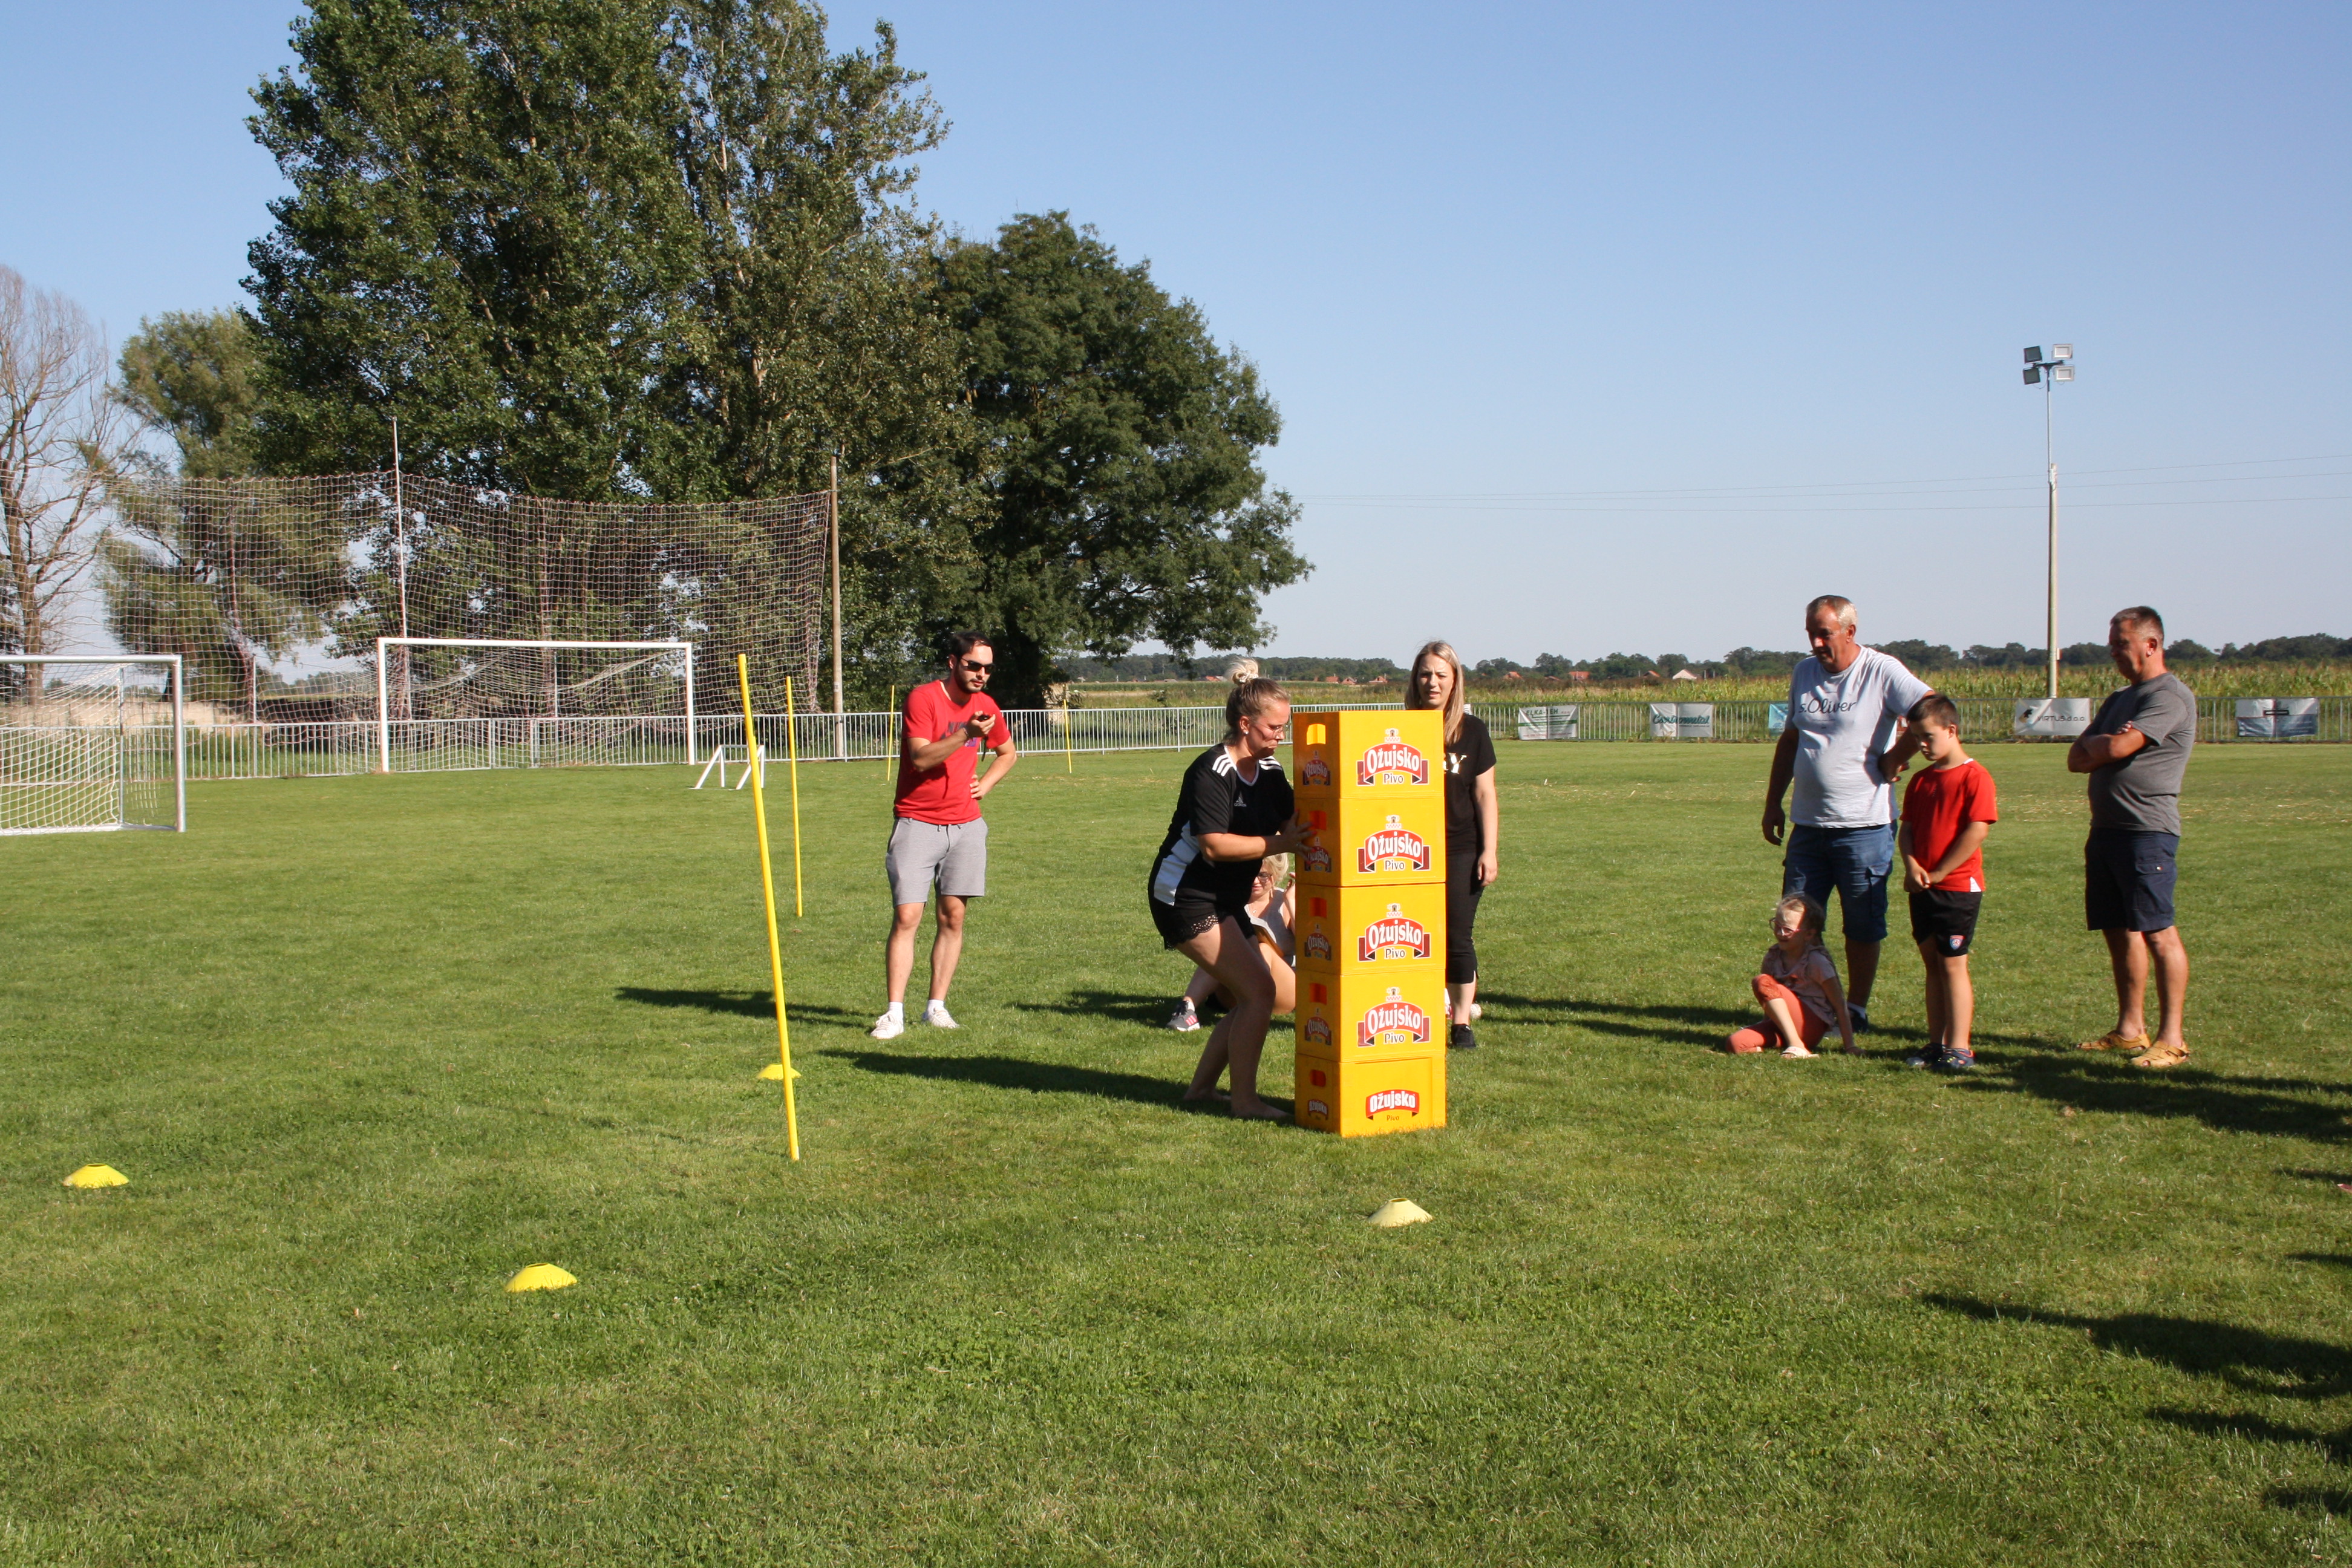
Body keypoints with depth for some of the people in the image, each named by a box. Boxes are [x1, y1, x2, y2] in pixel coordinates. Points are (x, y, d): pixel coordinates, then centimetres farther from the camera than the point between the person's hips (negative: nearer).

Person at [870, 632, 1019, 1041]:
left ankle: (936, 1006, 12)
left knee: (953, 917, 3)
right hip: (916, 823, -5)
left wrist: (985, 784, 9)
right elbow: (920, 758, -21)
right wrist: (966, 734, -29)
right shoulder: (923, 698, -10)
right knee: (906, 916, -9)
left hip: (965, 825, 5)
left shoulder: (985, 706, 8)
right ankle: (895, 1014, -6)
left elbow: (1008, 752, 25)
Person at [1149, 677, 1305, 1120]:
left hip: (1227, 900, 10)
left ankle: (1201, 1088, 22)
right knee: (1258, 991, -15)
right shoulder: (1212, 772, -20)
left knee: (1250, 999, 12)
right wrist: (1280, 845, -28)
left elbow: (1292, 824, 1)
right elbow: (1214, 845, -27)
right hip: (1186, 896, -10)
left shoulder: (1269, 771, 7)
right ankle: (1245, 1101, -6)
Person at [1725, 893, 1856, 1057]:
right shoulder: (1773, 956, 6)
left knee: (1763, 982, -26)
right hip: (1783, 1024, 5)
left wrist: (1850, 1046, -15)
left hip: (1813, 1027, -5)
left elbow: (1840, 1005, -10)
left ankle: (1796, 1046, -25)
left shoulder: (1816, 961, -10)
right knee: (1734, 1044, -21)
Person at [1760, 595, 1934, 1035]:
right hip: (1807, 823, 6)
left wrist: (1893, 760, -15)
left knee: (1862, 928, 6)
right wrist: (1773, 802, 17)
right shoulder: (1804, 673, 11)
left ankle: (1856, 1012, 17)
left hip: (1863, 826, -6)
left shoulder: (1882, 672, -10)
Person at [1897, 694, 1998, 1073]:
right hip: (1922, 886, 7)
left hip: (1958, 887, -7)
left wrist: (1937, 874, -14)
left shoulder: (1974, 776, -11)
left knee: (1952, 965, -6)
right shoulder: (1921, 779, 12)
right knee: (1932, 964, 11)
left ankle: (1959, 1049, -1)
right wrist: (1911, 865, -8)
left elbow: (1978, 830, -17)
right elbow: (1907, 828, 11)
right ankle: (1937, 1044, 17)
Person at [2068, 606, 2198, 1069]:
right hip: (2106, 829, 9)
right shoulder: (2118, 701, 22)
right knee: (2118, 931, 11)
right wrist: (2105, 748, -5)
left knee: (2158, 932, -9)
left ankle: (2171, 1039, -8)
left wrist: (2096, 745, 4)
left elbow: (2117, 748, -18)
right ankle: (2130, 1028, 19)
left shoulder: (2171, 697, -8)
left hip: (2148, 830, -9)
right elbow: (2076, 760, 16)